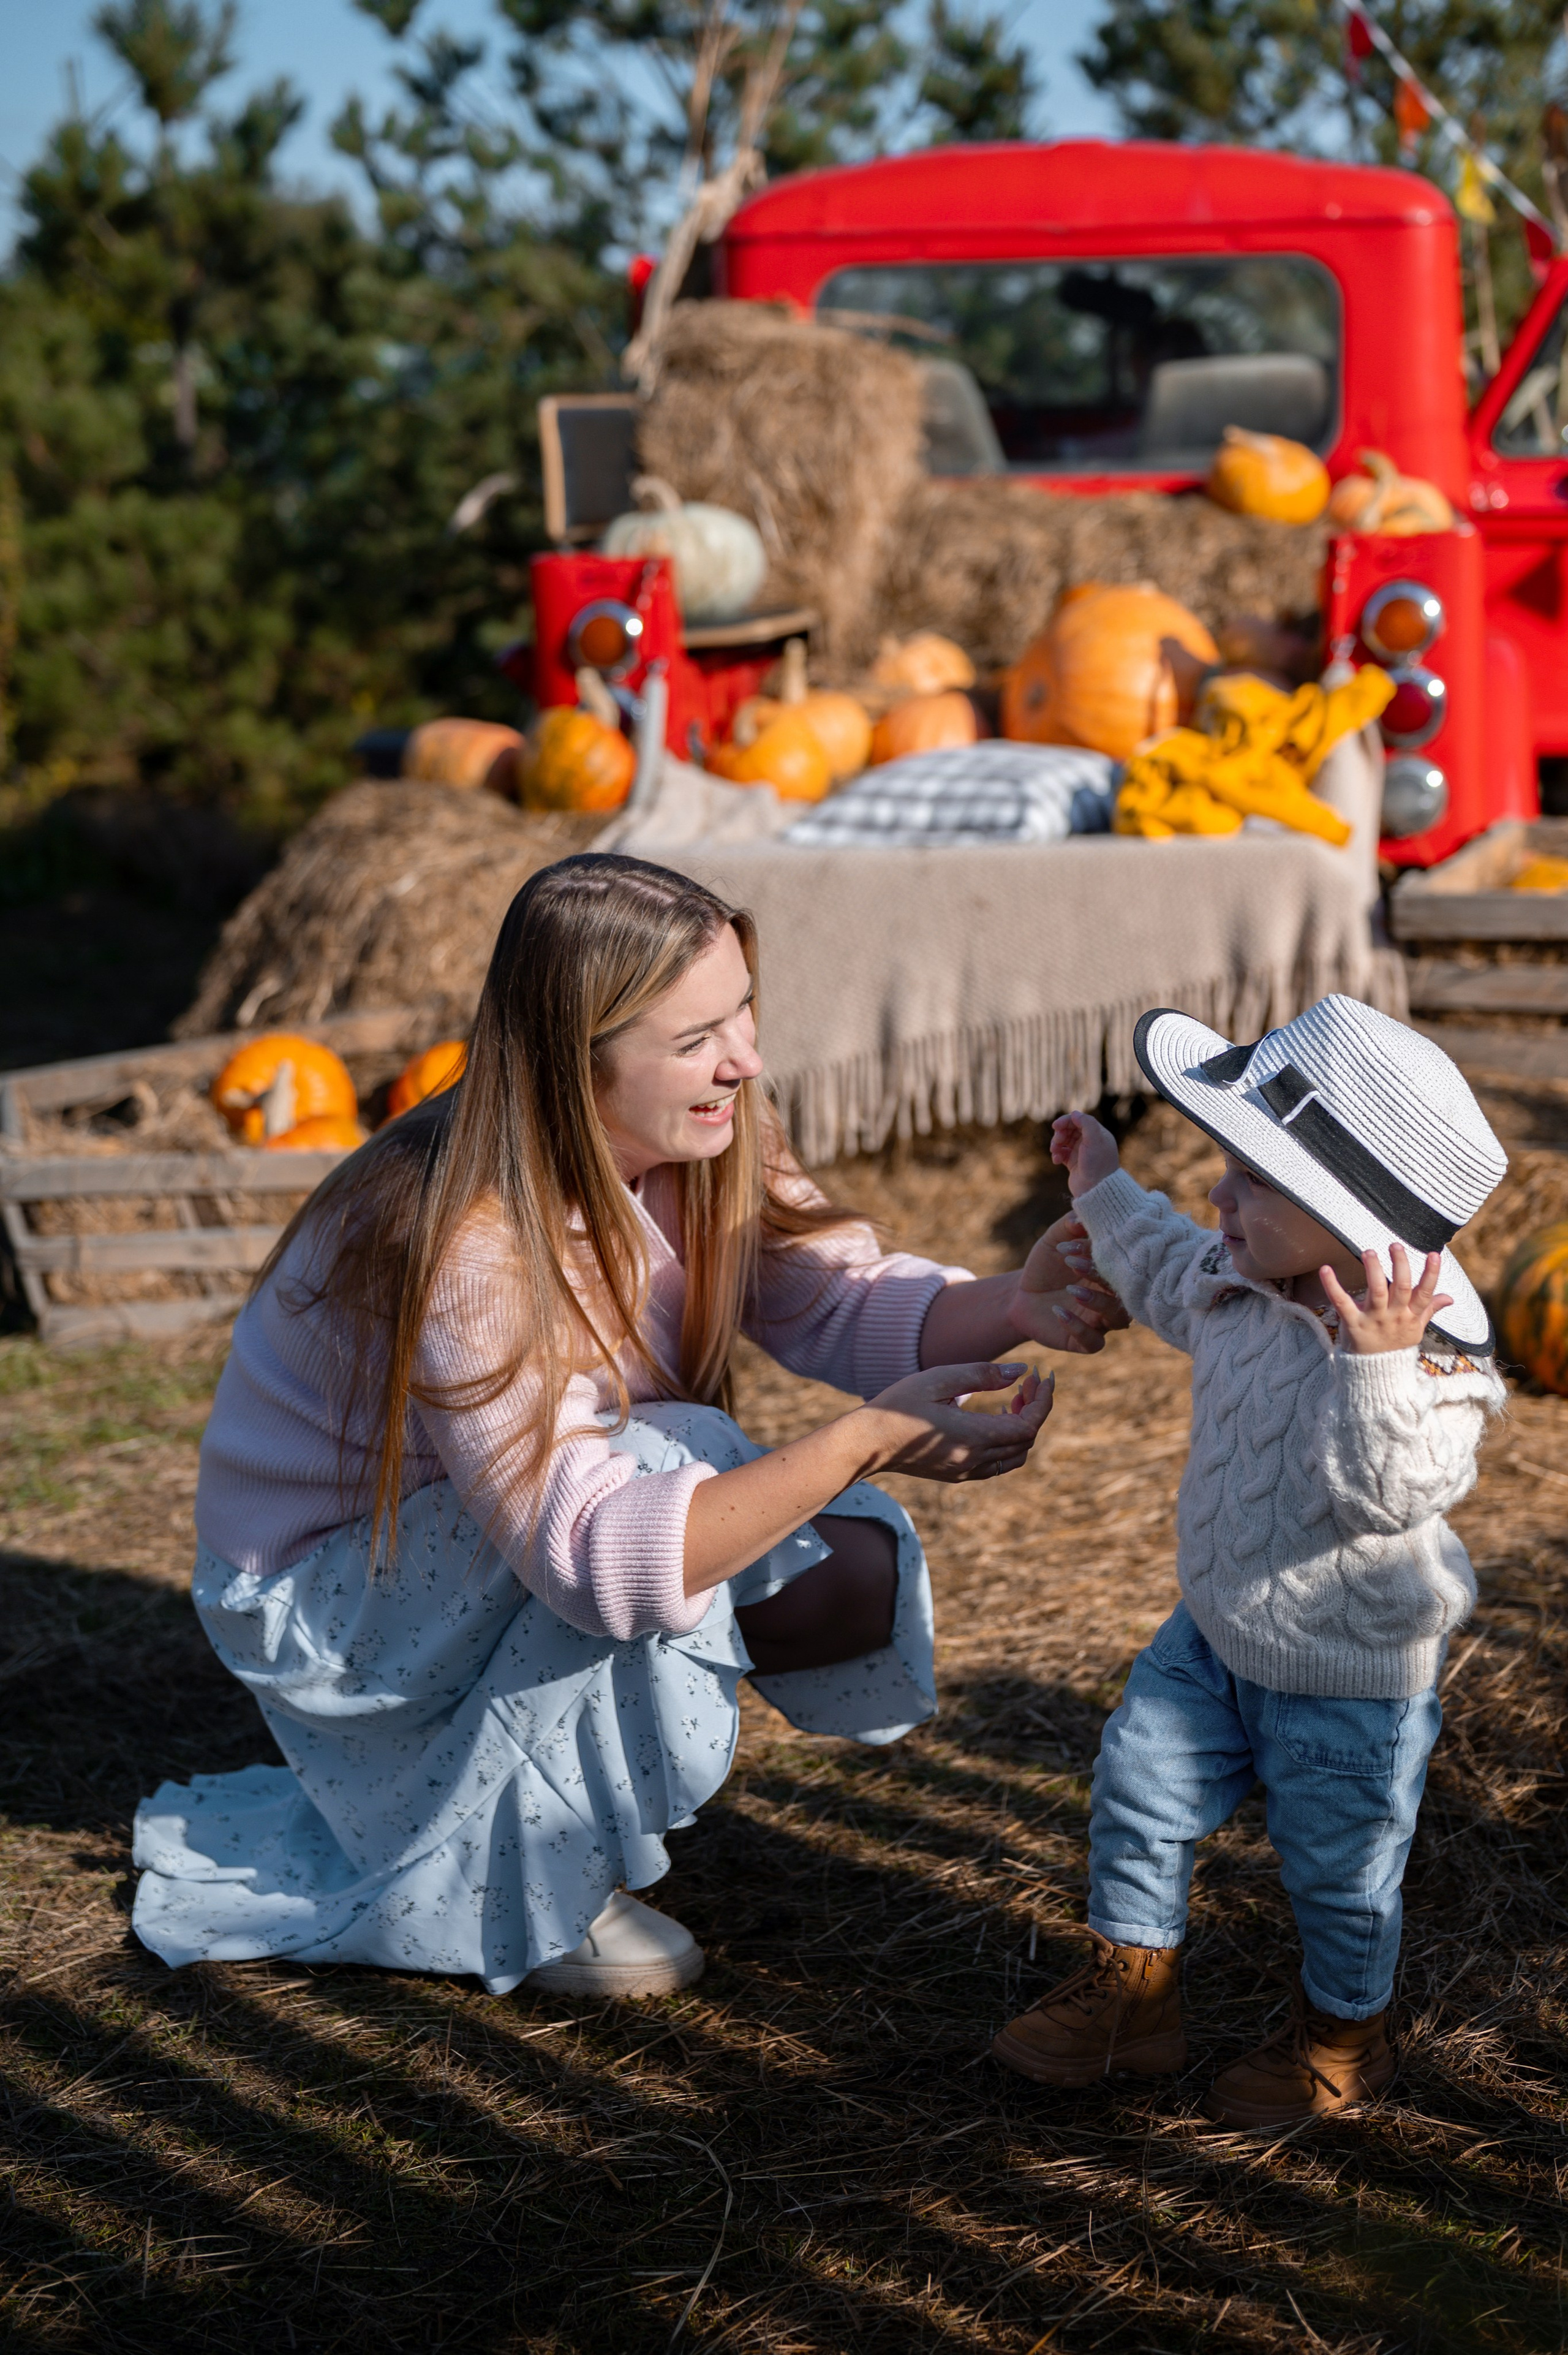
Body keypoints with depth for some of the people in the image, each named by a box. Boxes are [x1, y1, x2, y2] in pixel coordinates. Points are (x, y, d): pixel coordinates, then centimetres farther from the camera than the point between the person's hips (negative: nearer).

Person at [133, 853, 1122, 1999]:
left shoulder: (698, 1139, -12)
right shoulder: (469, 1253, -36)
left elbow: (838, 1296, -18)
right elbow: (592, 1553, -42)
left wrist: (1014, 1307, -38)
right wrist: (866, 1443, -48)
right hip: (329, 1587, -7)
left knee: (862, 1571, -11)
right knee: (662, 1468, -32)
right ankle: (538, 1884, -12)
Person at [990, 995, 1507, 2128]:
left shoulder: (1419, 1358, -32)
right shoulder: (1243, 1287, -9)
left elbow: (1386, 1493, -44)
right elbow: (1174, 1285, 15)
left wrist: (1380, 1365, -55)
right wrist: (1111, 1197, 17)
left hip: (1351, 1678, -7)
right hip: (1220, 1634, 7)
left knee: (1341, 1871, 12)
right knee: (1137, 1791, 12)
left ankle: (1344, 2033, 39)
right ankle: (1129, 1990, 32)